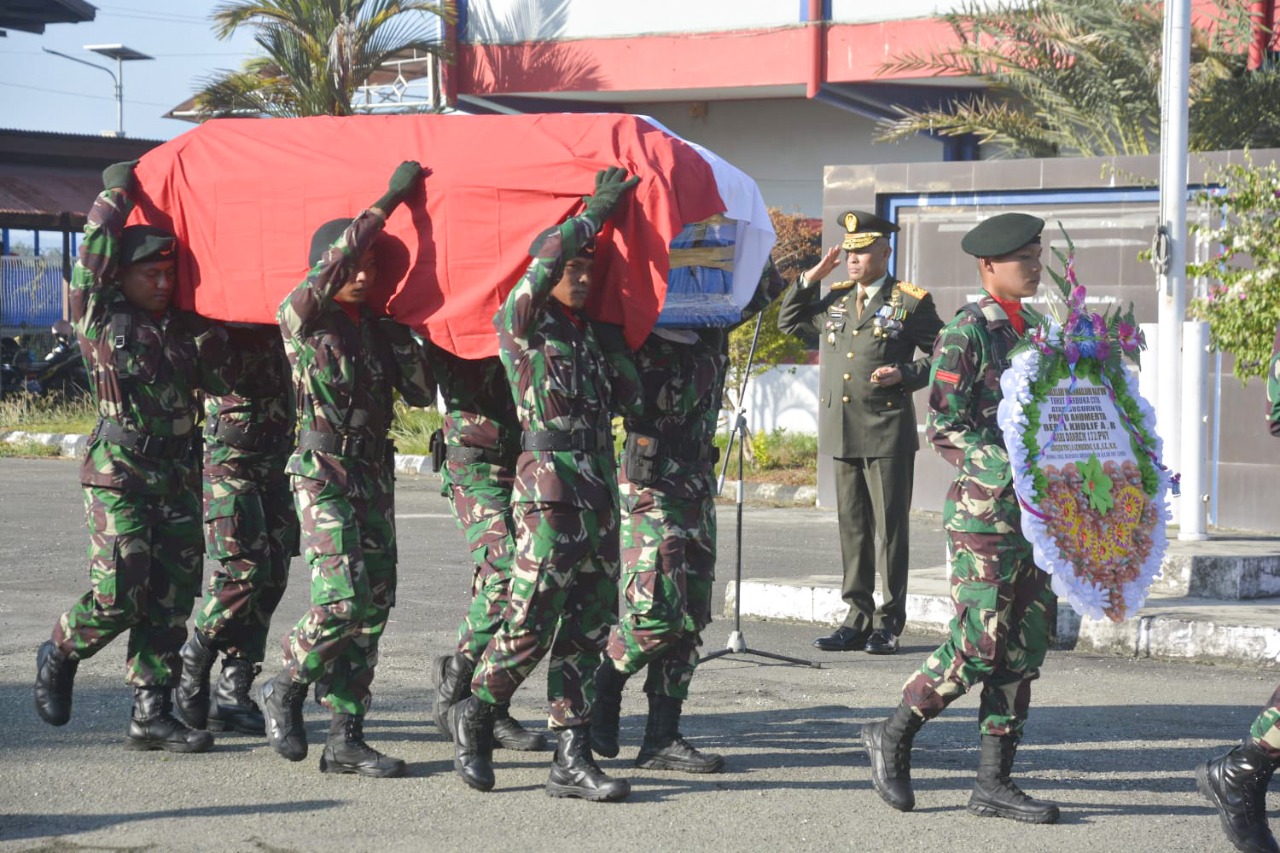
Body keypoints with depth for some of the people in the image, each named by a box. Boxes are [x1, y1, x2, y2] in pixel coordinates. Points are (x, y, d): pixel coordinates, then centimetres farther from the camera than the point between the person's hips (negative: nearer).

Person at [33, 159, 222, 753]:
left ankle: (151, 714, 6)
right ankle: (58, 656, 21)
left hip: (178, 476, 6)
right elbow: (94, 254, -11)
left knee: (170, 597, 2)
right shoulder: (100, 318, -2)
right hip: (119, 475, -6)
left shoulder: (179, 328, 14)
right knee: (117, 597, -8)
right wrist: (117, 193, -2)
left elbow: (210, 378, 22)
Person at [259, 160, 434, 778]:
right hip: (323, 475, -6)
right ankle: (285, 691, 8)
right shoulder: (302, 318, -6)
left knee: (374, 605, 3)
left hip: (374, 474, 6)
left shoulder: (379, 328, 11)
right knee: (342, 601, -17)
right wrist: (389, 202, -24)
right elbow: (331, 270, -25)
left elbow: (421, 394, 8)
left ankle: (346, 738, 7)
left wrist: (404, 340, -6)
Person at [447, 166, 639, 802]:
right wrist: (598, 209, -5)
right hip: (549, 484, -7)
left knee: (589, 620, 4)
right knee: (531, 620, -7)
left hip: (598, 482, 7)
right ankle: (474, 719, 16)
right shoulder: (520, 322, -3)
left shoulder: (587, 330, 18)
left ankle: (571, 758, 5)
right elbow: (550, 253, -15)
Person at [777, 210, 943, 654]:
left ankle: (889, 622, 2)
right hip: (842, 431, 5)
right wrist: (812, 276, 13)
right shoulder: (834, 300, 15)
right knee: (852, 527, 7)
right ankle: (858, 618, 12)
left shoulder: (912, 301, 0)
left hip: (888, 431, -5)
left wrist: (904, 375, -17)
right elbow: (788, 322, 25)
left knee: (890, 527, -3)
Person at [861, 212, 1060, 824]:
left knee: (1024, 649, 5)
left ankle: (994, 781, 9)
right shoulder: (966, 333, -9)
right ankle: (893, 736, 12)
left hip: (1034, 513, 8)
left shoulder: (1032, 328, 15)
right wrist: (1009, 470, -23)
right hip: (983, 510, -8)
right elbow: (944, 428, -14)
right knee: (979, 646, -8)